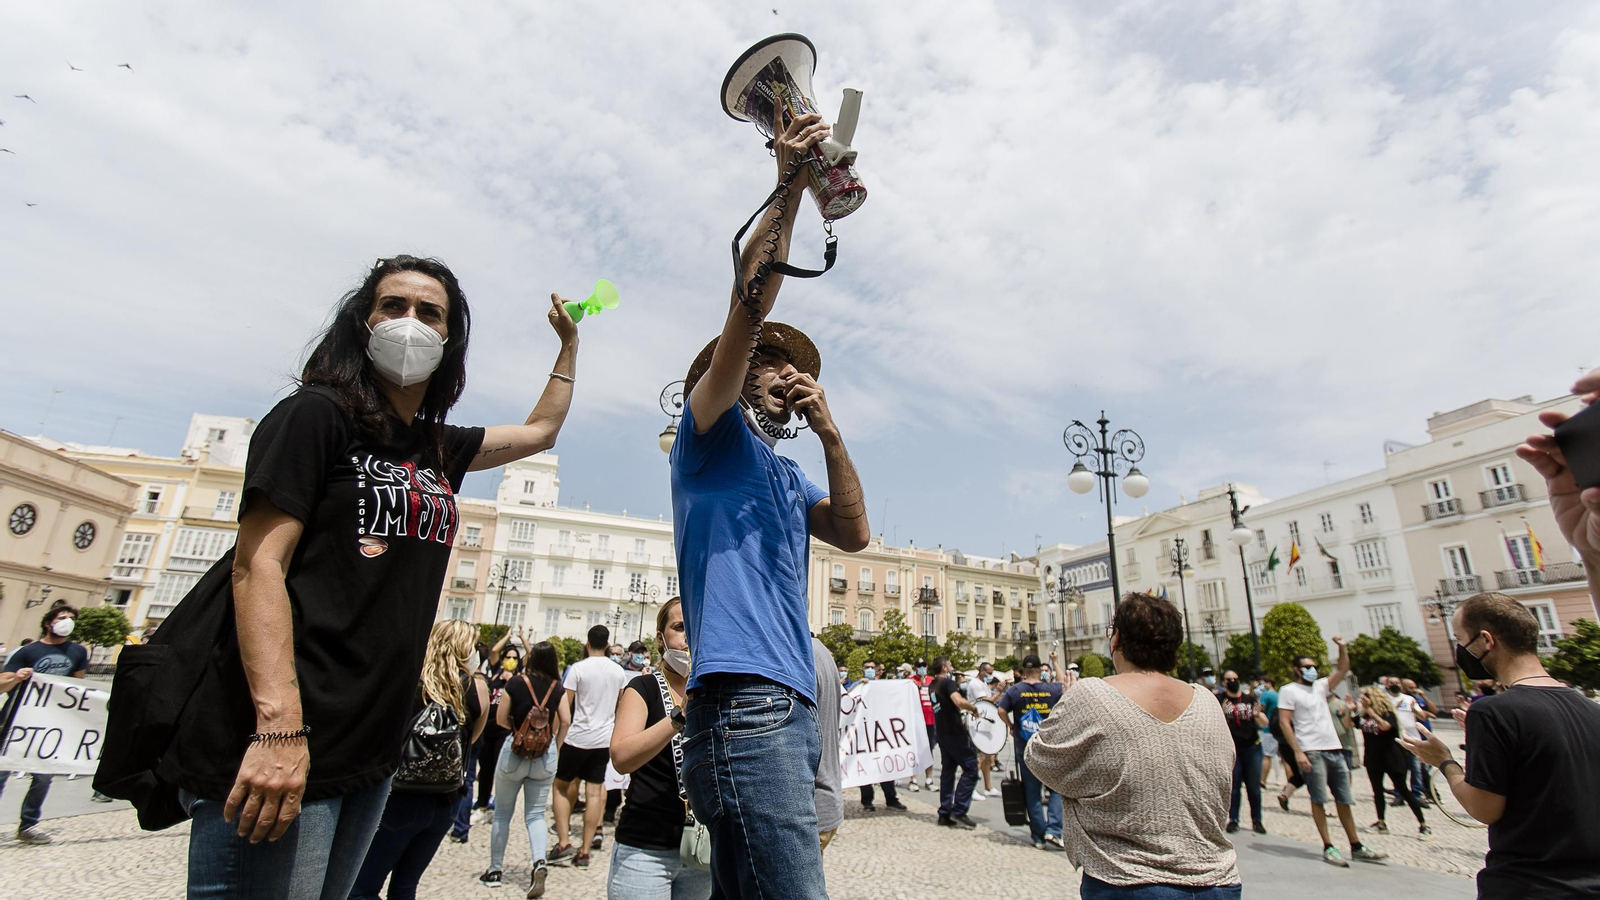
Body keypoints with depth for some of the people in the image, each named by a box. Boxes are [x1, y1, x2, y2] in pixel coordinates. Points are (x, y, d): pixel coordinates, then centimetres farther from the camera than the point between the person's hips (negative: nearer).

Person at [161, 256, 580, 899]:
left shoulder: (440, 450, 14)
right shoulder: (315, 414, -4)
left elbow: (541, 431, 29)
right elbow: (258, 563, -14)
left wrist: (569, 343, 30)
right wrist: (279, 727, -23)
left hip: (371, 750, 7)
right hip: (279, 742, -7)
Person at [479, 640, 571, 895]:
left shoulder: (516, 683, -6)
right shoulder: (558, 688, -3)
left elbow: (501, 719, -1)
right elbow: (566, 721, -9)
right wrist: (556, 747, 5)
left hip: (515, 750, -1)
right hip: (545, 755, 1)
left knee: (502, 813, 15)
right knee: (535, 814, 10)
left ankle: (495, 871, 24)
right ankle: (540, 862, -10)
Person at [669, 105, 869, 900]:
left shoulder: (784, 476, 25)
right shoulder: (710, 438, 4)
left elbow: (853, 533, 11)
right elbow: (748, 307, -8)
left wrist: (829, 431, 4)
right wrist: (788, 186, -9)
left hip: (791, 706, 8)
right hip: (741, 703, -8)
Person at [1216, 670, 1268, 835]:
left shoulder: (1250, 699, 10)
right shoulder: (1219, 699, 2)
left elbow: (1264, 723, 7)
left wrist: (1258, 714, -15)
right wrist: (1222, 712, -27)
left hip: (1252, 747, 2)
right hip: (1231, 749, -2)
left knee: (1254, 787, 3)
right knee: (1233, 786, 0)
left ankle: (1256, 820, 13)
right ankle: (1233, 820, 7)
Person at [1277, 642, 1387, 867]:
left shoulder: (1319, 686, 17)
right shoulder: (1288, 691, -4)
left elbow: (1342, 671, 18)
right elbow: (1284, 723, -10)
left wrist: (1342, 648, 3)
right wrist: (1297, 752, -18)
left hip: (1335, 749, 7)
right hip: (1311, 752, -7)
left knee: (1344, 800, 12)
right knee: (1319, 799, -4)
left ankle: (1356, 847, 20)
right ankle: (1328, 848, 1)